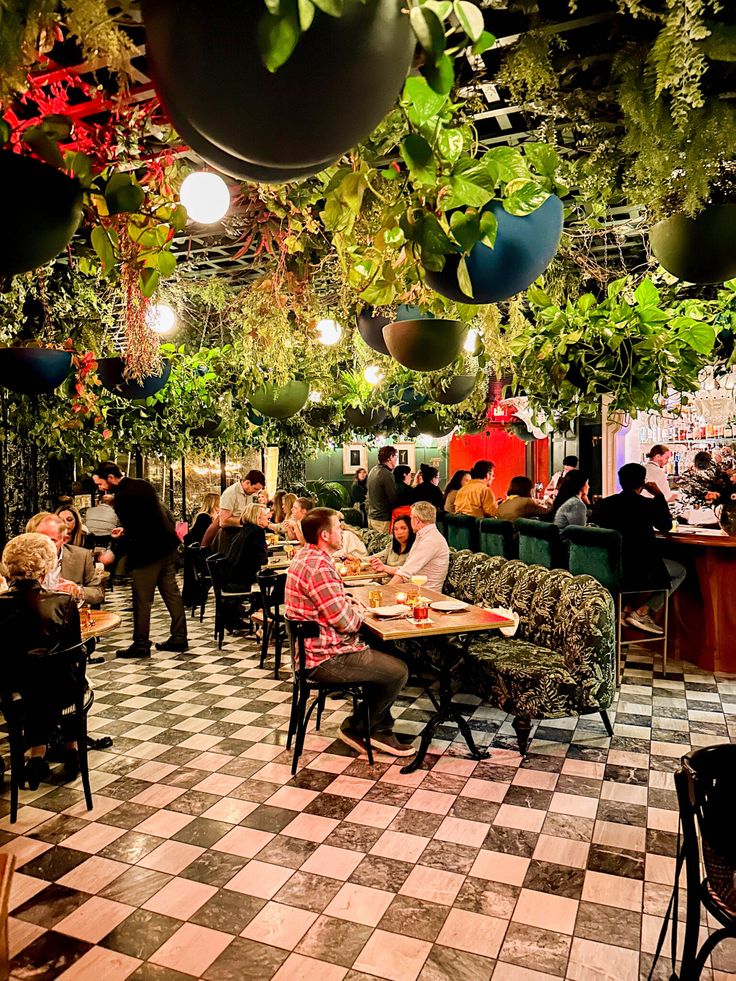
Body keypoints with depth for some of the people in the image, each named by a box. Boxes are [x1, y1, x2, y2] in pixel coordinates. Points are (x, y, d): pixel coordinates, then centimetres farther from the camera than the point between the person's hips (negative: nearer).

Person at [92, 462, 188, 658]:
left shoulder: (123, 495, -16)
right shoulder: (142, 484, 10)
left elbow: (134, 532, -17)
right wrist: (126, 531, 18)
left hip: (148, 551, -9)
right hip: (167, 546, 9)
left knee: (142, 599, 0)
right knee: (171, 592, 12)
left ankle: (141, 645, 6)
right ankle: (179, 638, 18)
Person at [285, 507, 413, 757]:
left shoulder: (306, 556, 8)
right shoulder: (319, 567, -26)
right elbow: (346, 622, -24)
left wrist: (347, 602, 6)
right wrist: (358, 611, -2)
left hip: (312, 648, 11)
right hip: (327, 659, -11)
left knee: (383, 654, 20)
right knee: (398, 671, -5)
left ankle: (380, 730, 22)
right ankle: (356, 729, 12)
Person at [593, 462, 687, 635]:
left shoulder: (604, 503, -1)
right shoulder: (647, 504, -11)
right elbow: (666, 526, 7)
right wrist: (659, 495, 11)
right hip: (639, 570, -5)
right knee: (680, 571, 20)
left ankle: (626, 610, 22)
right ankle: (642, 612, 7)